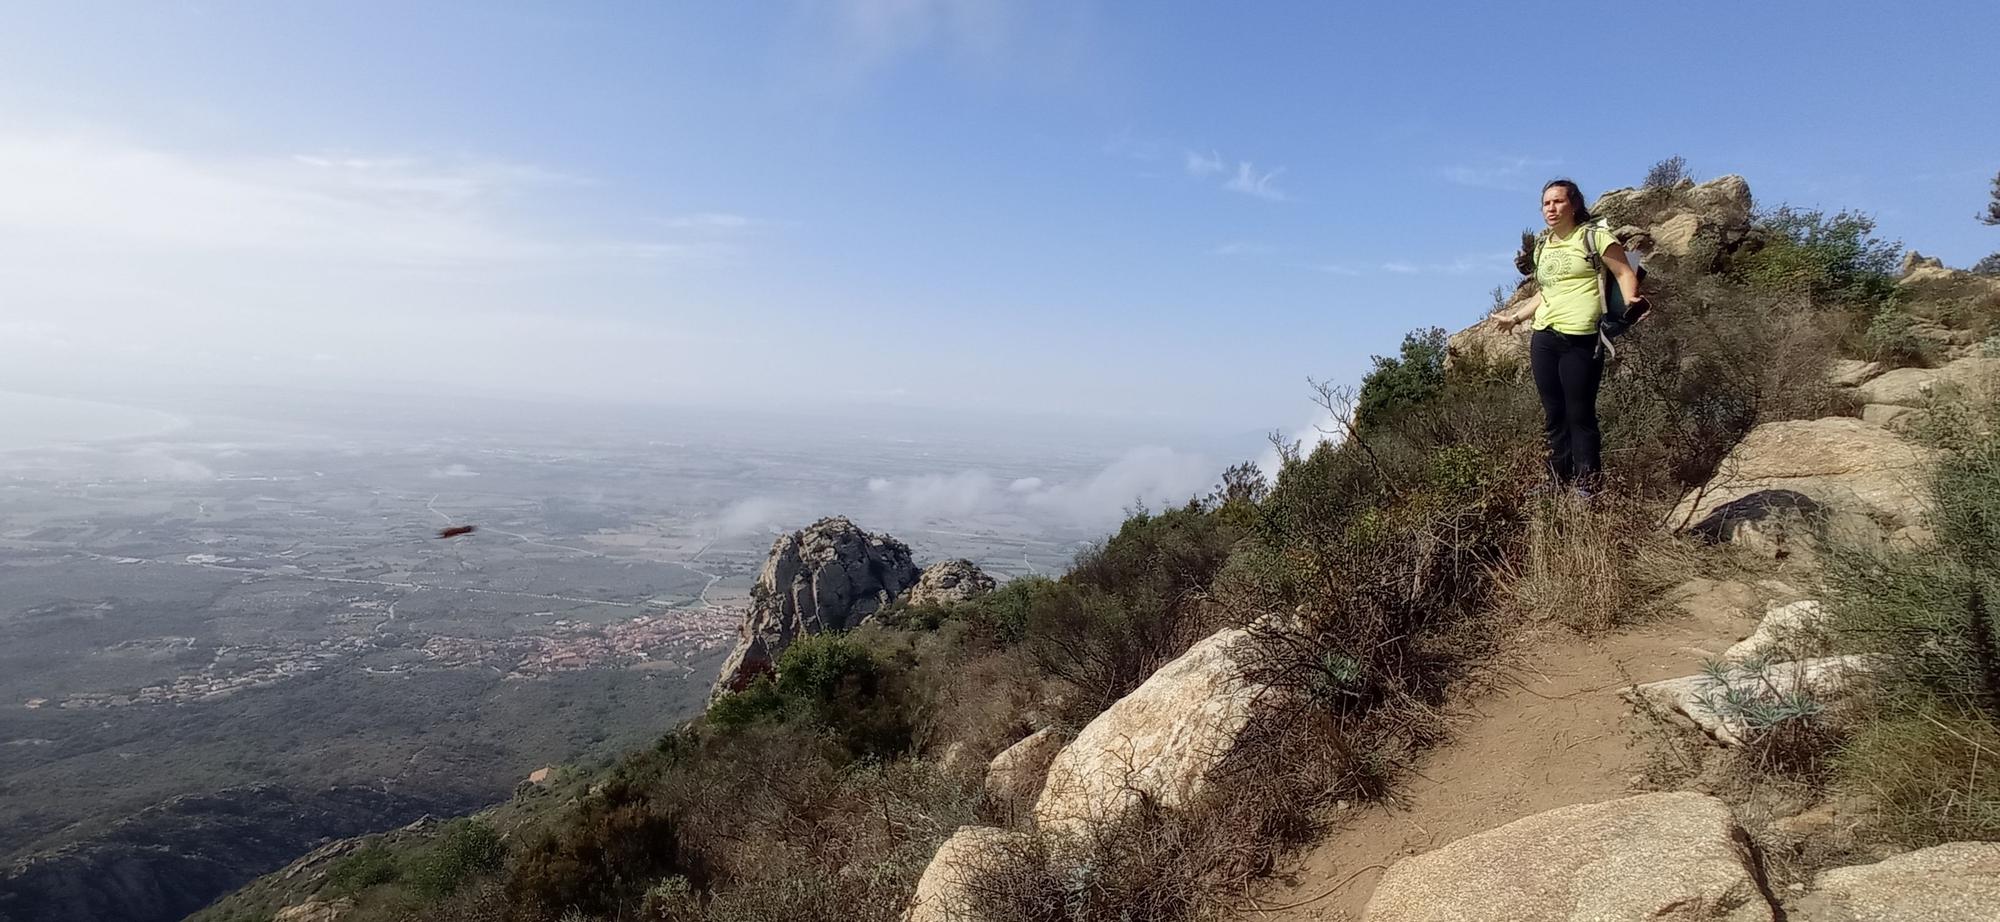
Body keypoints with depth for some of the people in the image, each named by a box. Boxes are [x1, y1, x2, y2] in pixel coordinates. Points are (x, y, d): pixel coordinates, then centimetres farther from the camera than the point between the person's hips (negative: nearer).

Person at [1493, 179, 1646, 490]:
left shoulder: (1594, 235, 2)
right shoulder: (1542, 247, 19)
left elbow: (1625, 273, -3)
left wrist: (1630, 302, -20)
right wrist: (1516, 317, 31)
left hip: (1580, 339, -6)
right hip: (1543, 339, 6)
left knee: (1580, 416, -5)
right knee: (1554, 415, 6)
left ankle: (1586, 489, 2)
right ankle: (1561, 484, 12)